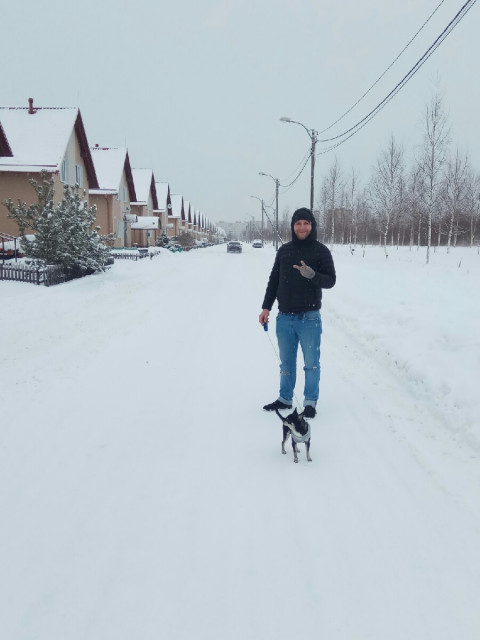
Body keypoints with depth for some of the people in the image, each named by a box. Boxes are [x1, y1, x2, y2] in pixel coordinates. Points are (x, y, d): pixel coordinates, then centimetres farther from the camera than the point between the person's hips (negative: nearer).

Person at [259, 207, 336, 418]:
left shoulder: (321, 251, -3)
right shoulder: (284, 250, 9)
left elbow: (330, 280, -6)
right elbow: (273, 280, 14)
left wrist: (312, 275, -25)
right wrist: (266, 307, 9)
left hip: (309, 318, -4)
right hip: (284, 317, 4)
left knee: (311, 363, 5)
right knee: (286, 362, 14)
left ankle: (310, 402, 17)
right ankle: (285, 399, 27)